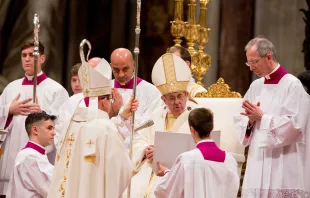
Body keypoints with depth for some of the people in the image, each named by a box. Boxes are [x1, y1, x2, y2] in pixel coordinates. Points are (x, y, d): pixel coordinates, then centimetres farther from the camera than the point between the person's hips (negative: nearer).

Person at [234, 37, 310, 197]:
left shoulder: (292, 85, -8)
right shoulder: (256, 86, 13)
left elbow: (293, 125, -14)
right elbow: (241, 122, 14)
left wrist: (262, 117, -13)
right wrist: (250, 120, -7)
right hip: (258, 163, 6)